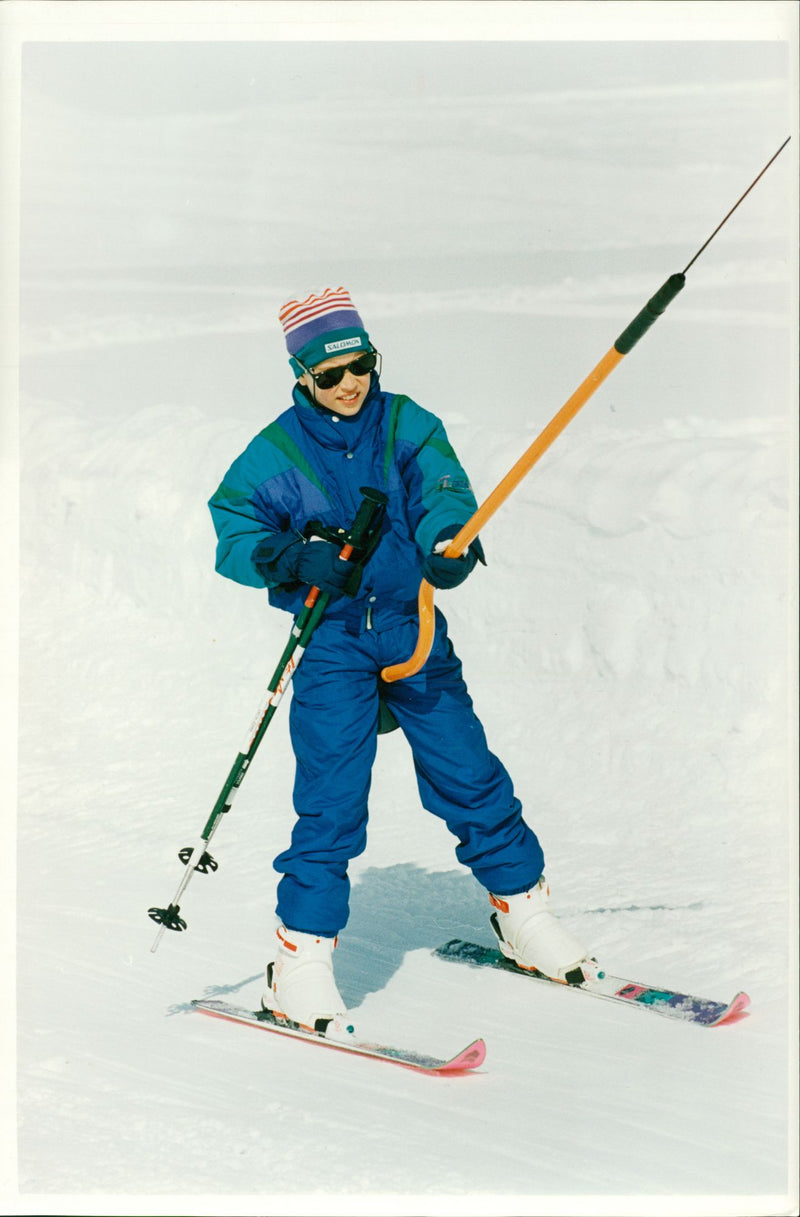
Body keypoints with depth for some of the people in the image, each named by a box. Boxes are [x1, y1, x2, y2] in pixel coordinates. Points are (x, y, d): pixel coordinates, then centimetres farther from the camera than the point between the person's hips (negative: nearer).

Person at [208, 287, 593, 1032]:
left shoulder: (406, 425, 1)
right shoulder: (275, 453, -3)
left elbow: (441, 491, -10)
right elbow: (233, 536, 0)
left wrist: (450, 541, -32)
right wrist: (295, 556, -19)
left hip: (416, 632, 2)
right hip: (333, 643, -2)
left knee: (469, 775, 7)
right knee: (331, 802, -8)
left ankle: (523, 913, 25)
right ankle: (301, 957, 3)